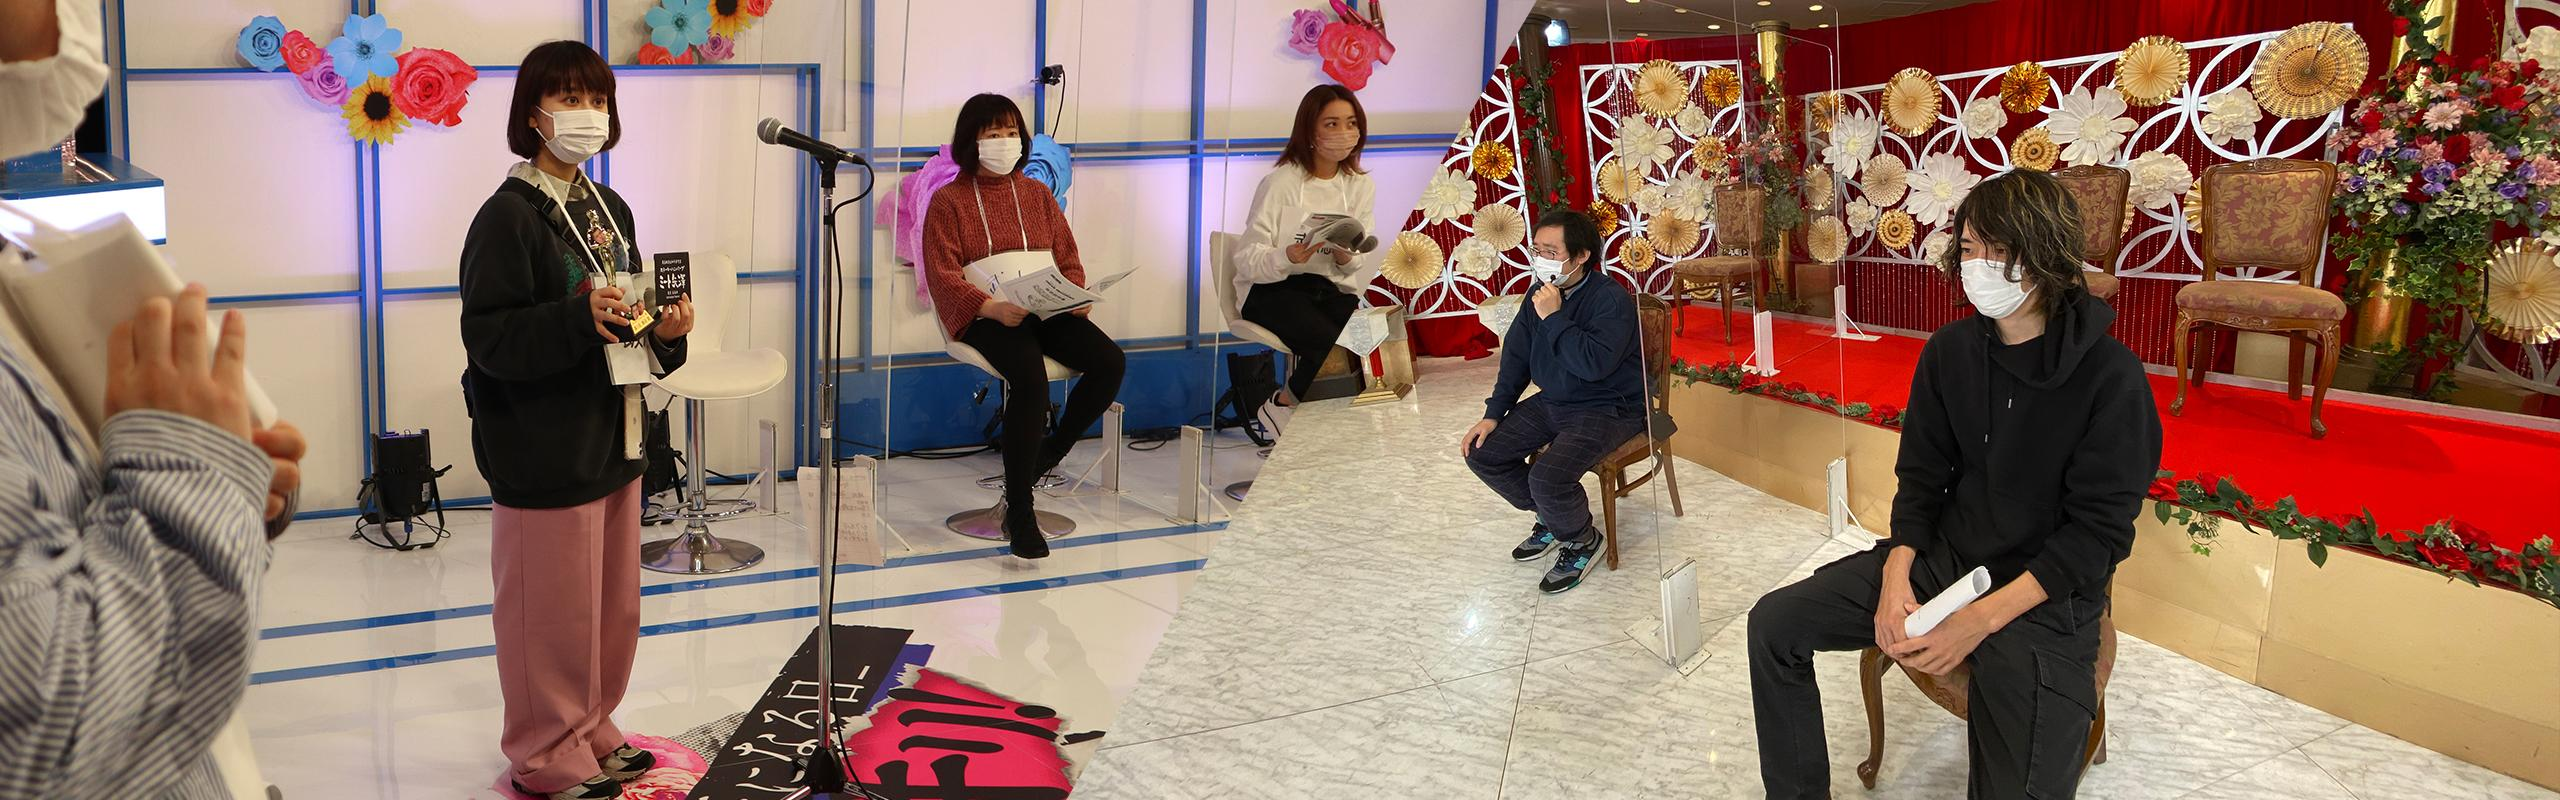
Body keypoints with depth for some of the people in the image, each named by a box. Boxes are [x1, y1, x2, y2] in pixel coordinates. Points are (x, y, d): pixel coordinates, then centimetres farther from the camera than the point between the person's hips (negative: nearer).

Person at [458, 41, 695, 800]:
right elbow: (488, 338, -19)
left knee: (614, 604, 15)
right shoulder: (508, 216, -13)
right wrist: (579, 320, -30)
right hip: (544, 449, -8)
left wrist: (665, 330, -3)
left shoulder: (610, 211, 11)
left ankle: (591, 732, 32)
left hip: (612, 439, 8)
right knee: (553, 611, 1)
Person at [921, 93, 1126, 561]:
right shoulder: (948, 202, 4)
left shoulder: (1037, 195, 19)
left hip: (1047, 309, 5)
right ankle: (1018, 512, -26)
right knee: (1030, 379, -34)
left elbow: (1068, 260, 18)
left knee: (1109, 361, -23)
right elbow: (942, 275, -5)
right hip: (985, 315, -5)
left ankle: (1052, 450, 1)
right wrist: (991, 307, -22)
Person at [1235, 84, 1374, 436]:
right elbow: (1247, 261, -11)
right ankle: (1283, 404, -4)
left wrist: (1346, 256, -15)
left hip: (1330, 288, 5)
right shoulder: (1280, 183, -8)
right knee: (1329, 341, -31)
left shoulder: (1361, 186, 8)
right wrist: (1287, 258, -32)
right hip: (1272, 289, -5)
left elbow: (1353, 268, 10)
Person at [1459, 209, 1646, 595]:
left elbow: (1595, 364, -34)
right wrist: (1493, 415, 4)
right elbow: (1515, 357, 10)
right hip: (1552, 403, 8)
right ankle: (1550, 518, 19)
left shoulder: (1611, 299, -22)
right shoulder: (1540, 295, 2)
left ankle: (1582, 540, 3)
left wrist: (1554, 318, -29)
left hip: (1607, 410, -8)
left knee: (1547, 477, -29)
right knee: (1481, 452, -1)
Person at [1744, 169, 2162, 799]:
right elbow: (1921, 476, 6)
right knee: (1773, 625, -5)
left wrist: (1983, 618, -23)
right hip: (1940, 556, 5)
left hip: (2045, 594, -5)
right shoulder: (1949, 350, 0)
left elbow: (2098, 532, -16)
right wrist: (1895, 574, -12)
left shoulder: (2110, 376, -17)